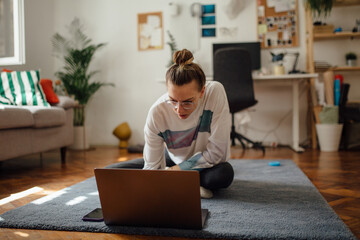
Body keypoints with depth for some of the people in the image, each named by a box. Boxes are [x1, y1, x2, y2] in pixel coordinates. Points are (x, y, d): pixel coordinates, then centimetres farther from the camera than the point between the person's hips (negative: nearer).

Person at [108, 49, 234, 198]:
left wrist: (174, 170, -22)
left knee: (224, 173, -37)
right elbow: (152, 167, -21)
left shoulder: (215, 92, -31)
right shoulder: (157, 112, -26)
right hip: (173, 160, 2)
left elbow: (216, 153, -25)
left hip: (204, 164, -2)